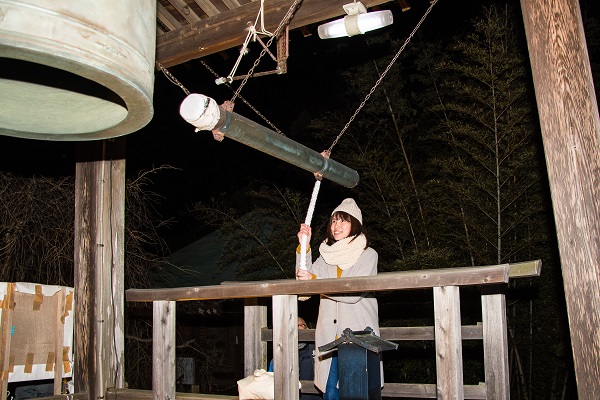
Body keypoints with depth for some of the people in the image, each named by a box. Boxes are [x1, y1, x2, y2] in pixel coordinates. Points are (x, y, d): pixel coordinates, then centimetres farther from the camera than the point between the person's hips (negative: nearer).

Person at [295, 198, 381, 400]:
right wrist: (304, 247, -4)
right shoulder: (327, 255, 15)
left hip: (358, 333, -4)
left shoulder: (368, 254, 1)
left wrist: (314, 280, -15)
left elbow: (354, 294, -12)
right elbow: (303, 281, 4)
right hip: (330, 335, 4)